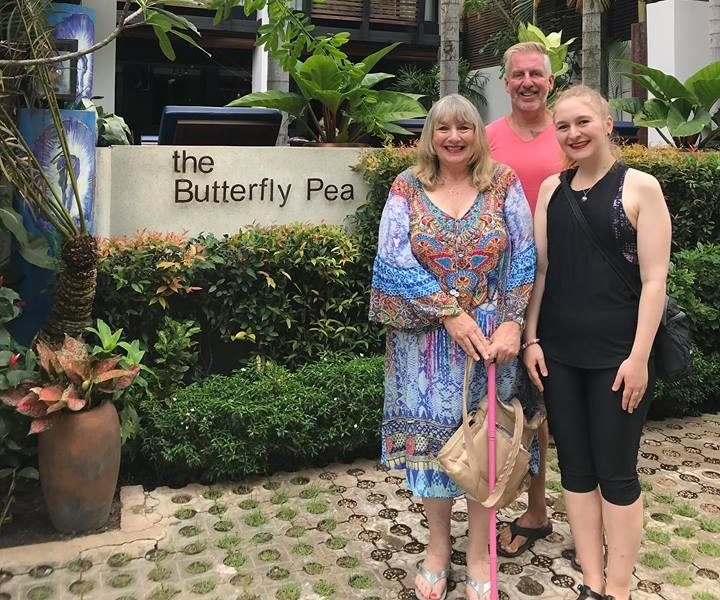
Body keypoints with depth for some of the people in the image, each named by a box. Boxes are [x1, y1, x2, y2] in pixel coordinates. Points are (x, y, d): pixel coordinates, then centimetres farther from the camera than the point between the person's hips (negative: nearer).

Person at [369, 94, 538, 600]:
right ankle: (438, 546, 30)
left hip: (491, 337, 1)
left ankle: (479, 553, 28)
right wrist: (451, 313, -14)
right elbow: (396, 263, -8)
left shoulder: (504, 184, 2)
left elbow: (524, 258, -2)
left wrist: (512, 323, -12)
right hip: (428, 342, 0)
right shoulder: (407, 189, 0)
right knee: (432, 436, 9)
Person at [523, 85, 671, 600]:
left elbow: (654, 278, -8)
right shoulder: (552, 189, 9)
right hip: (559, 353, 4)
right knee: (575, 469, 10)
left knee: (616, 473, 5)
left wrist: (639, 356, -13)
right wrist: (531, 339, 4)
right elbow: (540, 268, 9)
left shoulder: (639, 187, -4)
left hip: (617, 355, -4)